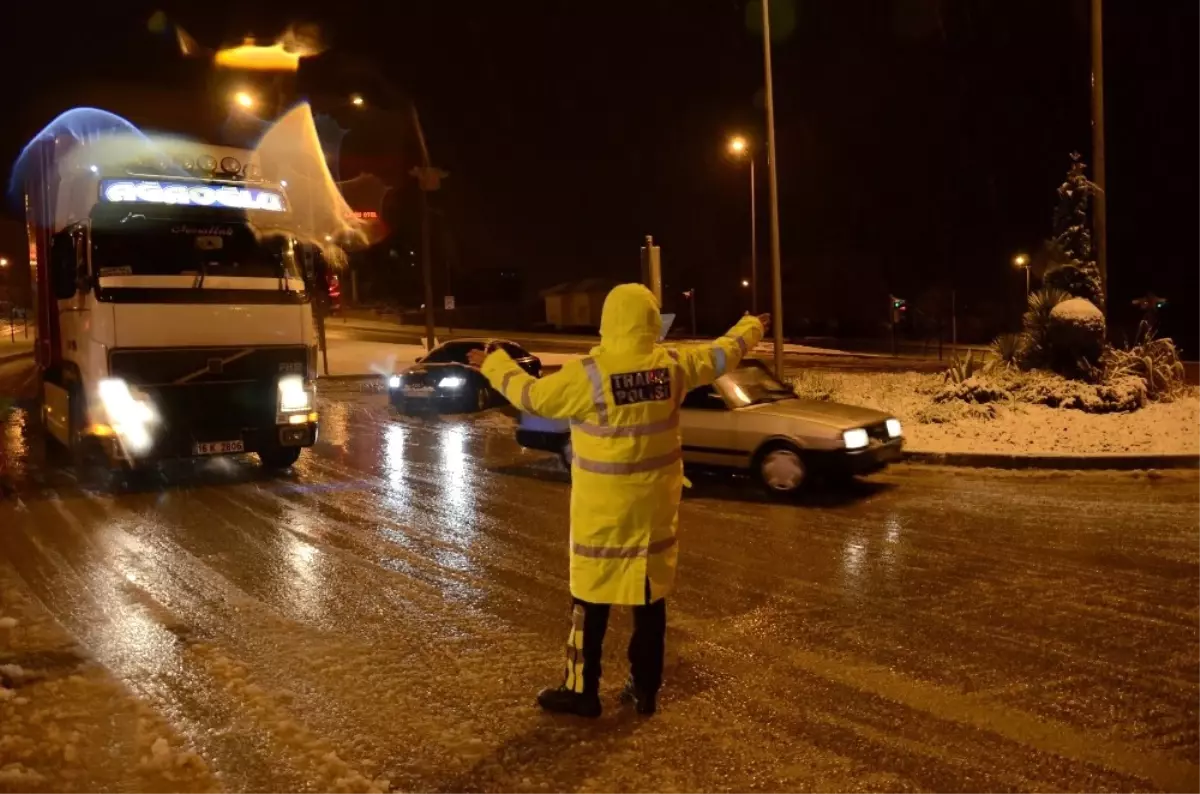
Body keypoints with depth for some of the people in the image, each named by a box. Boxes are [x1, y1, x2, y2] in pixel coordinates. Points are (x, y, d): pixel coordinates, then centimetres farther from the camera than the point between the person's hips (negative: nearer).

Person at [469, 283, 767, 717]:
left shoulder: (588, 373, -18)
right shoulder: (673, 365, -4)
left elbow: (531, 395, -8)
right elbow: (724, 353, 12)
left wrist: (494, 363, 9)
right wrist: (753, 326, 32)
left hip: (604, 508, -4)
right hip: (656, 503, 5)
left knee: (591, 599, 7)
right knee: (652, 597, 14)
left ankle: (582, 691, 16)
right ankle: (646, 689, 24)